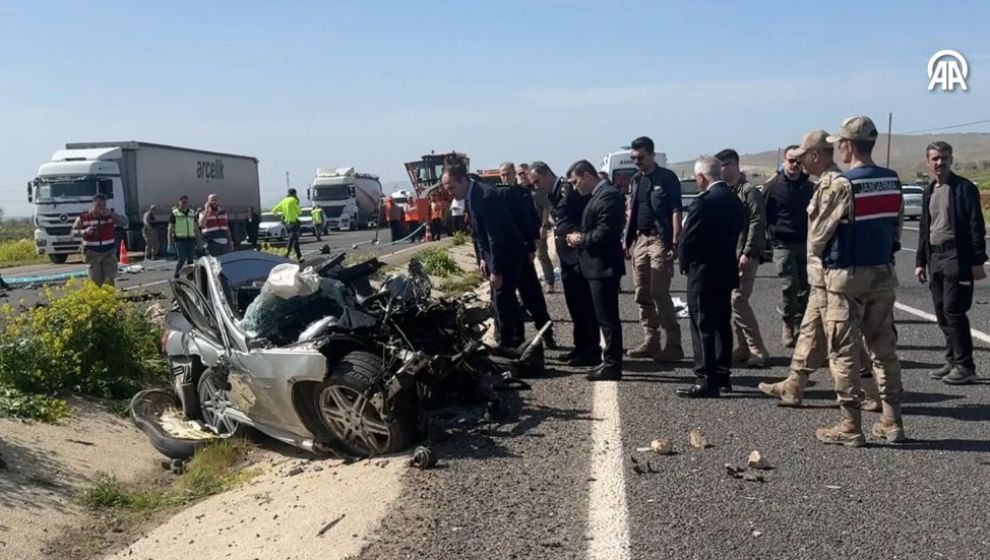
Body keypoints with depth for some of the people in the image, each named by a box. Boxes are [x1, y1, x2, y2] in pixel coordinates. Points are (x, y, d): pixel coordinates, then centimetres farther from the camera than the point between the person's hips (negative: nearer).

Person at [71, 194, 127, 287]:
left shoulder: (110, 215, 1)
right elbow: (73, 232, 0)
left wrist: (111, 214, -21)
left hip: (109, 253, 0)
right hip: (93, 253, 0)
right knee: (96, 282, 4)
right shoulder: (83, 217, -3)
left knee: (110, 280, -10)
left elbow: (124, 223, -10)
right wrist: (84, 231, -21)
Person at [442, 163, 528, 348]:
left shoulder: (486, 196, -26)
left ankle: (505, 346, 2)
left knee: (501, 300, -7)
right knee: (506, 298, 17)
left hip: (508, 253, -10)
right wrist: (482, 258, 5)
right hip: (495, 253, 10)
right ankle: (515, 341, 29)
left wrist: (496, 270, -25)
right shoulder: (470, 196, 3)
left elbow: (496, 236, -27)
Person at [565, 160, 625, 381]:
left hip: (604, 266, -10)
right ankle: (610, 361, 24)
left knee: (608, 318, -4)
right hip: (598, 266, 10)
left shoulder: (608, 196, -17)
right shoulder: (599, 195, 15)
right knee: (607, 318, 16)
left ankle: (612, 366, 3)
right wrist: (580, 238, 5)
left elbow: (605, 233, -23)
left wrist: (581, 239, -10)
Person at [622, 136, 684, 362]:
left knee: (659, 293, -11)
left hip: (660, 240, -7)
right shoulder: (635, 180, 15)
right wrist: (626, 239, 13)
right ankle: (650, 342, 17)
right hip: (639, 240, 7)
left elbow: (676, 212, -9)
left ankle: (673, 345, -5)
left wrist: (675, 243, -16)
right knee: (642, 295, 8)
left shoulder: (667, 178, -5)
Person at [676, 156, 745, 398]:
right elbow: (735, 234, 11)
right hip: (727, 271, 9)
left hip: (703, 272, -9)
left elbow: (687, 240, -16)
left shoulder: (704, 202, -19)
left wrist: (684, 262, 1)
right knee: (722, 325, 16)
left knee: (703, 327, -3)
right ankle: (722, 375, 24)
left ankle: (706, 381, -1)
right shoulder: (734, 201, 8)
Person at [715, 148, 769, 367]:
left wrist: (748, 253, -18)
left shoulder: (749, 191, -7)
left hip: (745, 255, -8)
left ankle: (757, 350, -5)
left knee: (738, 300, -12)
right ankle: (743, 347, 15)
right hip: (727, 254, 8)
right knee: (731, 301, 7)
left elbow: (757, 224, -13)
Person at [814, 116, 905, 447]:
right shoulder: (892, 181, 4)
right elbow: (896, 227, 9)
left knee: (844, 352, 1)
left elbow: (819, 234, -11)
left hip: (846, 275, -6)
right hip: (883, 273, 6)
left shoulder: (844, 185, -15)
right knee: (884, 348, 13)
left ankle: (850, 426, 4)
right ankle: (892, 422, 18)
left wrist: (818, 254, 9)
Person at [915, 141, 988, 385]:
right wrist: (921, 261, 16)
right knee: (942, 313, 8)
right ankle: (953, 361, 17)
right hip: (935, 258, 7)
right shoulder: (929, 192, 16)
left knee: (953, 311, -10)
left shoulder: (964, 188, -4)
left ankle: (965, 366, -3)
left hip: (957, 257, -7)